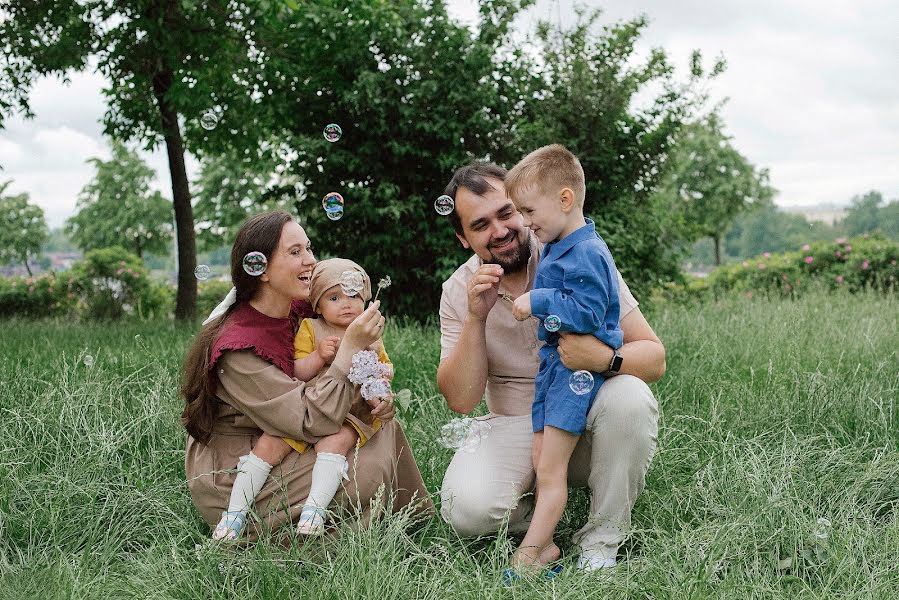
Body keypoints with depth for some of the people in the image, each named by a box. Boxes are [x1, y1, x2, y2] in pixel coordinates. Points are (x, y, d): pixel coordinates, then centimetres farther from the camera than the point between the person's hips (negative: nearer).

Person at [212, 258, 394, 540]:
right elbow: (297, 373, -1)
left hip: (352, 414, -1)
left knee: (333, 443, -34)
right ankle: (236, 511, -10)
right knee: (268, 443, -15)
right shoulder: (310, 329, 6)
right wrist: (318, 356, -19)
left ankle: (315, 507, -39)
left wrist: (380, 394, 0)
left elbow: (385, 370, 20)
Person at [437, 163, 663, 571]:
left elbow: (654, 357, -12)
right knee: (466, 507, -30)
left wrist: (606, 358, -36)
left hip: (586, 419, 0)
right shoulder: (460, 292, -4)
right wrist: (475, 319, -24)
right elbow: (460, 401, -10)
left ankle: (601, 542, -14)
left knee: (630, 397, -34)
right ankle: (534, 520, 6)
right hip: (515, 427, 0)